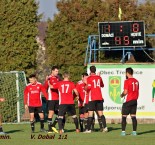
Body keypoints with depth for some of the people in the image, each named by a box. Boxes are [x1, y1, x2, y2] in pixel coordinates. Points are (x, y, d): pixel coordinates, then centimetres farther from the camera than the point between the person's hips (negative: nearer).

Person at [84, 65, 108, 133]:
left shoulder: (89, 78, -6)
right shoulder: (99, 77, 9)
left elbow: (88, 87, -15)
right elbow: (102, 85, 24)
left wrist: (85, 87, 5)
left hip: (92, 98, -4)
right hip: (99, 98, 4)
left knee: (90, 114, -1)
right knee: (100, 113, 6)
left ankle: (88, 129, -2)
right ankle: (105, 127, -7)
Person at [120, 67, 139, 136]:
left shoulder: (127, 81, -12)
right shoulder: (136, 81, 8)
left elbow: (125, 92, -16)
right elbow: (137, 91, 12)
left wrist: (122, 95, 3)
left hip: (128, 101, -6)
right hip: (134, 100, 6)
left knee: (124, 116, 1)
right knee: (133, 116, 6)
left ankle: (123, 131, -5)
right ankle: (134, 131, 2)